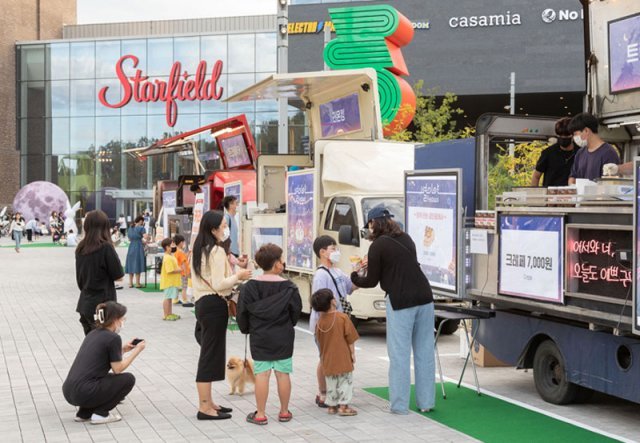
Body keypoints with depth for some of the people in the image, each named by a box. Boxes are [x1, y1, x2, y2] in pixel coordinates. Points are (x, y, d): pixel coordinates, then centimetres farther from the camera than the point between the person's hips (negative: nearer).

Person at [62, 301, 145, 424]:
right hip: (83, 394, -8)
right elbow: (118, 369, -1)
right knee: (128, 379, 7)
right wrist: (136, 351, 9)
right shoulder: (113, 338, -7)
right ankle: (100, 414, 3)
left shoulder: (93, 333, 17)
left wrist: (123, 349, 28)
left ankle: (84, 413, 17)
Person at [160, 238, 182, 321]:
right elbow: (170, 270, -25)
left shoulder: (170, 256, 14)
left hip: (172, 282, 11)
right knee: (168, 298, -5)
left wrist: (178, 269, 6)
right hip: (169, 282, -11)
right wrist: (179, 270, -15)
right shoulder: (168, 258, -20)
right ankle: (166, 315, -1)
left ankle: (170, 314, 24)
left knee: (170, 298, 16)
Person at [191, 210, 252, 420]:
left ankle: (206, 402, 22)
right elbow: (218, 284, -20)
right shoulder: (217, 251, -15)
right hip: (214, 305, -10)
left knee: (209, 353, 15)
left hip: (202, 302, 10)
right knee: (211, 354, -6)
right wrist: (238, 276, -7)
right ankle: (205, 407, -3)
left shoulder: (199, 250, 15)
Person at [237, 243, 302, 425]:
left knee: (261, 374, 2)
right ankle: (284, 412, 17)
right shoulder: (289, 288, -6)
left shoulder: (250, 287, -5)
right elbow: (296, 312, 2)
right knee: (283, 374, 8)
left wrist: (246, 329, 16)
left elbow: (242, 313, -1)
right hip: (283, 338, 0)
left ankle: (260, 414, 5)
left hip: (259, 338, 0)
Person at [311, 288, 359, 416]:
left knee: (331, 383, 15)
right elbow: (350, 338, -9)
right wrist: (353, 353, 0)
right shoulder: (343, 317, -12)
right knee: (345, 381, 4)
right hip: (343, 358, -4)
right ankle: (343, 406, 2)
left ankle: (332, 405, 19)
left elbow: (320, 342, 10)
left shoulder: (319, 322, 0)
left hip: (328, 361, 4)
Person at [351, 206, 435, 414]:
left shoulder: (378, 245, -6)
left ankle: (399, 405, 4)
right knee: (424, 351, 10)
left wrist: (354, 278, 19)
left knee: (399, 354, 1)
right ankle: (426, 402, 16)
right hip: (424, 298, 6)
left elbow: (372, 281, 0)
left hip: (400, 303, -6)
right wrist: (371, 263, 36)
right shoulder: (405, 238, 15)